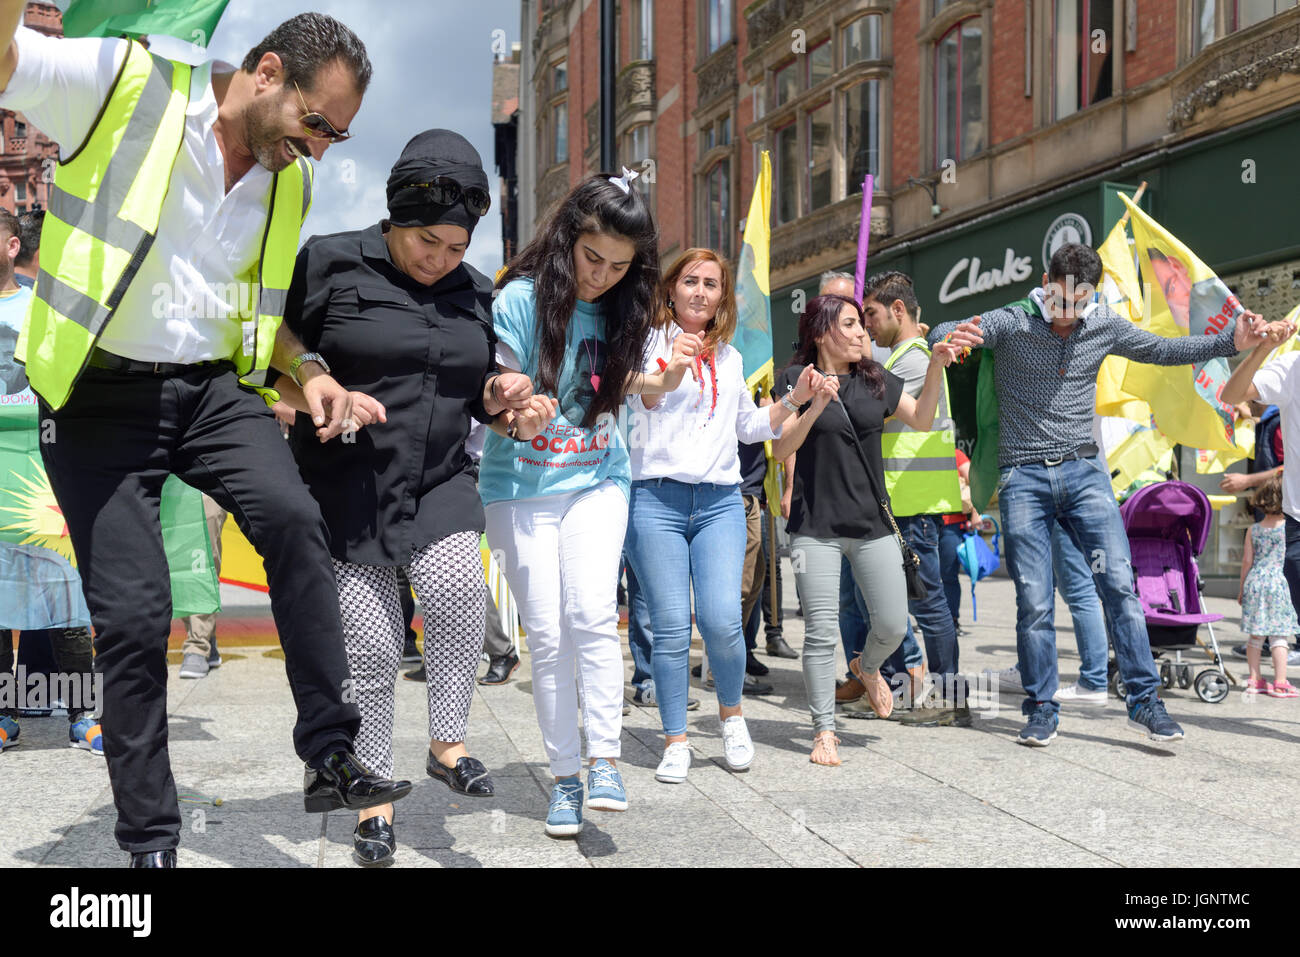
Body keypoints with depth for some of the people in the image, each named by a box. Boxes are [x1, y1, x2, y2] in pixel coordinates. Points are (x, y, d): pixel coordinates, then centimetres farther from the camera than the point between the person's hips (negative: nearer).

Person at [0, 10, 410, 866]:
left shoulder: (290, 182, 11)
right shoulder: (122, 88, -7)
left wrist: (307, 371, 5)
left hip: (213, 386, 4)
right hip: (102, 394, -4)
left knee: (294, 519, -24)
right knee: (132, 613, -5)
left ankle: (332, 760, -14)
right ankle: (151, 842, 10)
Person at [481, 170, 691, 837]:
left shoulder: (620, 308, 2)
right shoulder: (522, 298, -12)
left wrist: (667, 379, -3)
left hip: (597, 481, 2)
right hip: (521, 487, -2)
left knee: (592, 614, -16)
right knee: (546, 634, -2)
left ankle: (604, 759, -7)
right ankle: (563, 775, 8)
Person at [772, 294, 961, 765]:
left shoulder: (875, 380, 11)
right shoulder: (797, 379, -1)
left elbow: (921, 420, 11)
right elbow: (780, 449, -6)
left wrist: (936, 368, -1)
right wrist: (816, 407, -20)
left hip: (873, 524, 4)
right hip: (816, 526, -4)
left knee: (893, 625, 0)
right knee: (821, 632, -4)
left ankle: (868, 667, 34)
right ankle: (824, 730, 8)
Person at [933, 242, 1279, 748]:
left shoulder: (1105, 328, 6)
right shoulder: (1011, 323, -5)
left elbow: (1165, 350, 15)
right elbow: (939, 335, -14)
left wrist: (1230, 340, 1)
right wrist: (954, 338, -39)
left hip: (1084, 472, 2)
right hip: (1023, 478, -2)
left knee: (1119, 583, -7)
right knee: (1033, 602, -2)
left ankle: (1145, 702, 0)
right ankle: (1042, 710, 10)